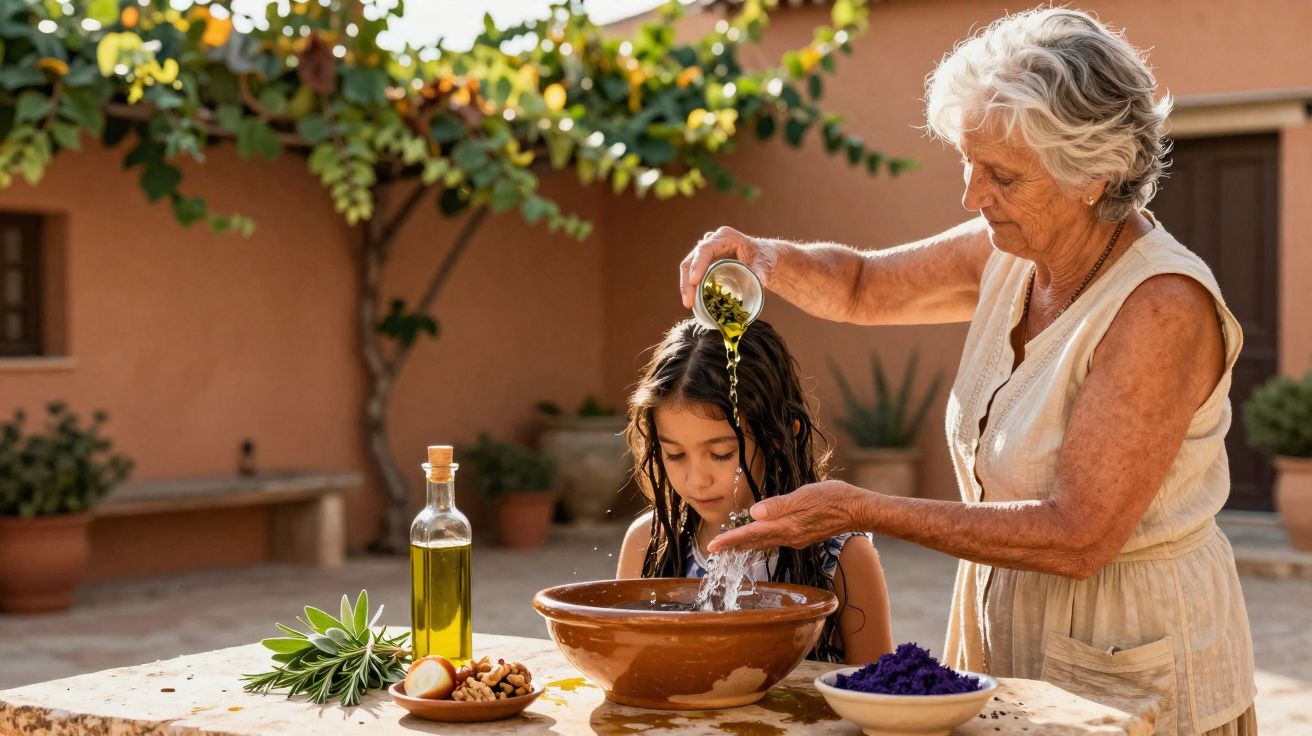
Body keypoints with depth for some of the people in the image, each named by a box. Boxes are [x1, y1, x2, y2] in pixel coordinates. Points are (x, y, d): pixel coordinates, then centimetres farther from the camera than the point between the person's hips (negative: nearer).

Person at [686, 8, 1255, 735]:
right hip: (1006, 638, 7)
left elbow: (1077, 537, -28)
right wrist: (763, 257, -8)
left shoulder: (1163, 307, -25)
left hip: (1131, 676, -7)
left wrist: (863, 511, -28)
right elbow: (863, 286, 15)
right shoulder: (1010, 253, -2)